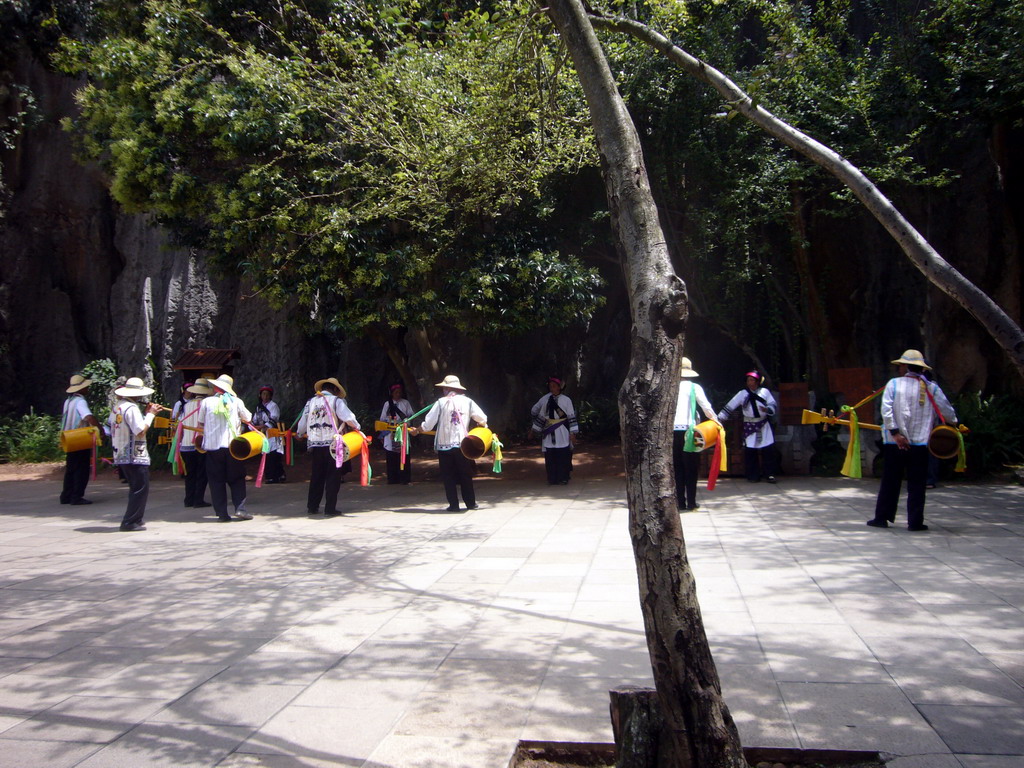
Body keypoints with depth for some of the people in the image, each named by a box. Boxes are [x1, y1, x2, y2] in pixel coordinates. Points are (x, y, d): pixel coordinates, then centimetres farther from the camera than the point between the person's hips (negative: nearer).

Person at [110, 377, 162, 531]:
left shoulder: (118, 406, 13)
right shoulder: (131, 408, -17)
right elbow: (141, 431, -21)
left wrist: (147, 413, 11)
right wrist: (150, 414, -11)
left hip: (121, 455, 10)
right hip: (135, 456, -10)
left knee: (136, 488, 18)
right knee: (141, 488, -3)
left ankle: (133, 520, 21)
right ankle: (131, 521, -2)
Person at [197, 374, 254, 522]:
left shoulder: (206, 402, -1)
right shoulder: (236, 401, -1)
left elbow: (201, 423, 8)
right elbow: (248, 418, 10)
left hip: (212, 445, 0)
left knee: (216, 481, 7)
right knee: (236, 479, 10)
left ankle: (222, 513, 5)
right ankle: (240, 508, -3)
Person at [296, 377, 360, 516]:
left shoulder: (311, 402, 10)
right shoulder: (336, 400, -3)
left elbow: (303, 421, 15)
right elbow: (348, 418, -14)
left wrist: (300, 434, 33)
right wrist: (357, 427, 4)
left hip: (315, 444, 4)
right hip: (332, 444, -4)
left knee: (316, 476, 13)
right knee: (333, 476, 3)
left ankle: (312, 506, 17)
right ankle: (330, 507, 1)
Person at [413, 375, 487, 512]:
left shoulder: (441, 403, -4)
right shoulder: (467, 401, 2)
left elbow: (428, 424, -5)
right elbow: (482, 419, 4)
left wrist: (416, 430, 13)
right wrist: (482, 426, 27)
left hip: (444, 445, -2)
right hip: (462, 444, 2)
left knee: (448, 476, 6)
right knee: (466, 475, 12)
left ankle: (453, 504, 4)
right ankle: (470, 502, 16)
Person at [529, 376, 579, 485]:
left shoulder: (566, 400, -1)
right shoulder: (544, 399, 7)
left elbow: (572, 417, -2)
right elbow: (534, 412, 17)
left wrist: (572, 433, -7)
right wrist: (534, 428, 17)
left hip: (562, 434, -3)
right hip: (549, 433, 3)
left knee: (563, 456, -4)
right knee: (550, 457, 2)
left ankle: (563, 478, 2)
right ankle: (552, 479, 8)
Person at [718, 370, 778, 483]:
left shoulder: (765, 391, 0)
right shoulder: (743, 394, -2)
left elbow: (773, 405, 1)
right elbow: (730, 407, -4)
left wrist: (767, 409, -21)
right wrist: (719, 418, -11)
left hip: (764, 425, 1)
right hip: (749, 426, -1)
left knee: (769, 449, -1)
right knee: (750, 451, -2)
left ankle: (769, 474, 9)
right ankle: (753, 475, 9)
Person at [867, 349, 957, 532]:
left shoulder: (894, 384, -2)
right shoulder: (931, 388, 1)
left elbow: (886, 410, -12)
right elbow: (948, 411, 6)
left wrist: (895, 433, -10)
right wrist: (954, 424, 27)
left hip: (894, 442, 0)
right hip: (919, 443, 0)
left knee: (890, 482, 8)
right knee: (916, 484, 6)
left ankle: (882, 518, 13)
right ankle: (915, 522, 6)